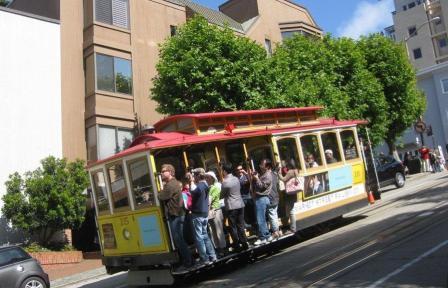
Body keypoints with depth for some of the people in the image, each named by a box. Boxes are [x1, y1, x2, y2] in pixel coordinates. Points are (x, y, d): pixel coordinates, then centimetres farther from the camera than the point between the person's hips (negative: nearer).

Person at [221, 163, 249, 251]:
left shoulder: (225, 182, -14)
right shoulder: (236, 179, 6)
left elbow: (222, 195, -5)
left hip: (231, 207, -6)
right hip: (240, 205, 6)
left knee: (233, 227, 4)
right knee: (241, 225, 13)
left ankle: (237, 245, 8)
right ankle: (244, 243, 16)